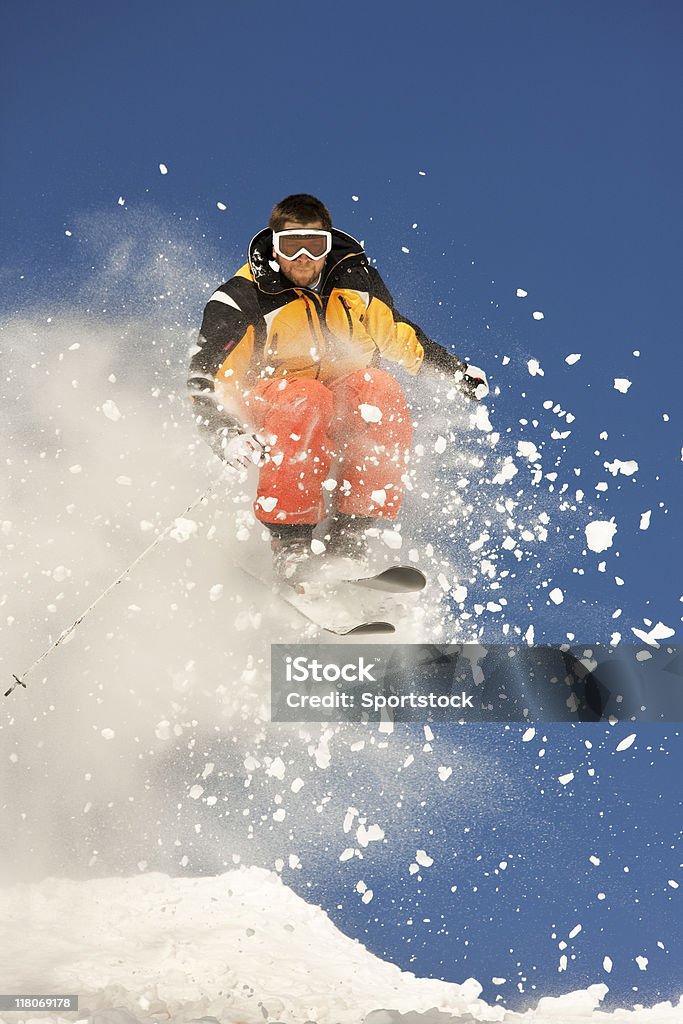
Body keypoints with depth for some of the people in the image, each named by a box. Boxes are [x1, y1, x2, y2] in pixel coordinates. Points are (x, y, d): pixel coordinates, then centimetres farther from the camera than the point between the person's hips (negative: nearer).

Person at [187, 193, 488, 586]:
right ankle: (290, 541, -31)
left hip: (351, 405, 3)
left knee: (380, 388, -31)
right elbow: (208, 377, -11)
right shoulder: (241, 300, -8)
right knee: (306, 400, -38)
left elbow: (399, 336, 19)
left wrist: (455, 369, 8)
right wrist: (225, 434, -29)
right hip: (271, 402, -3)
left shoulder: (356, 280, 3)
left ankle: (350, 535, -28)